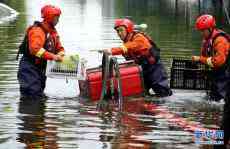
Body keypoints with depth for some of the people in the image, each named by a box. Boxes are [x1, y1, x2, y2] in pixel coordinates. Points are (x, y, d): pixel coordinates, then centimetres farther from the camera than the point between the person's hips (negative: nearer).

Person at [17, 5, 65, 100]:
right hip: (29, 68, -10)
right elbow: (35, 49, -33)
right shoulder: (37, 31, -20)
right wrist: (52, 56, -35)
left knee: (40, 95, 16)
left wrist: (60, 55, -9)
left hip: (41, 68, 10)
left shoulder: (53, 32, 11)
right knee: (32, 97, -15)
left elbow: (59, 48, 15)